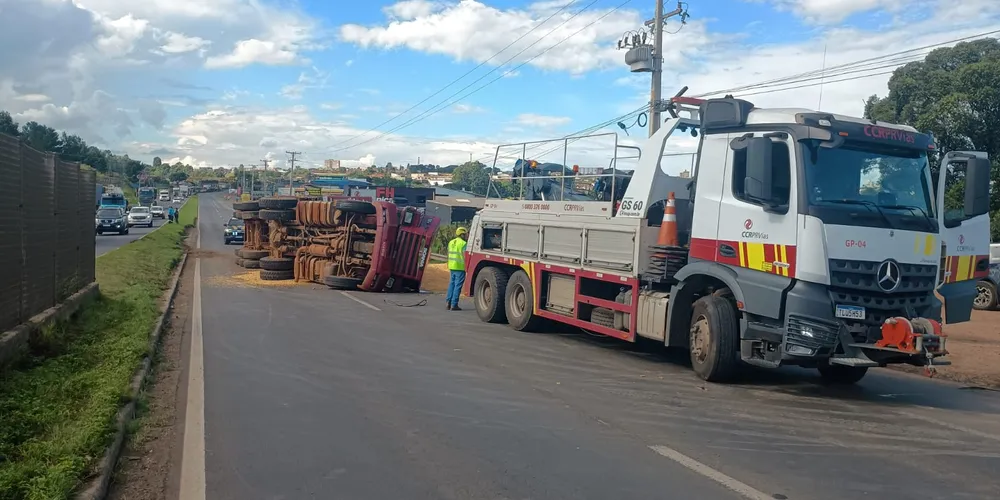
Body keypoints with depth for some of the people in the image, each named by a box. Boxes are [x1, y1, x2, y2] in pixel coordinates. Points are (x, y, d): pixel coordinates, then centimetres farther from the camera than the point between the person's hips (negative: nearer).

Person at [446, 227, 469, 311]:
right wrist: (466, 266, -11)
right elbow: (464, 256, -16)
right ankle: (454, 305, -5)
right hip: (460, 267, -7)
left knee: (451, 284, 14)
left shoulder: (451, 242, 12)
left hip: (451, 266, 7)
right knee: (458, 286, -4)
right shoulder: (463, 243, -11)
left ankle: (449, 303, 14)